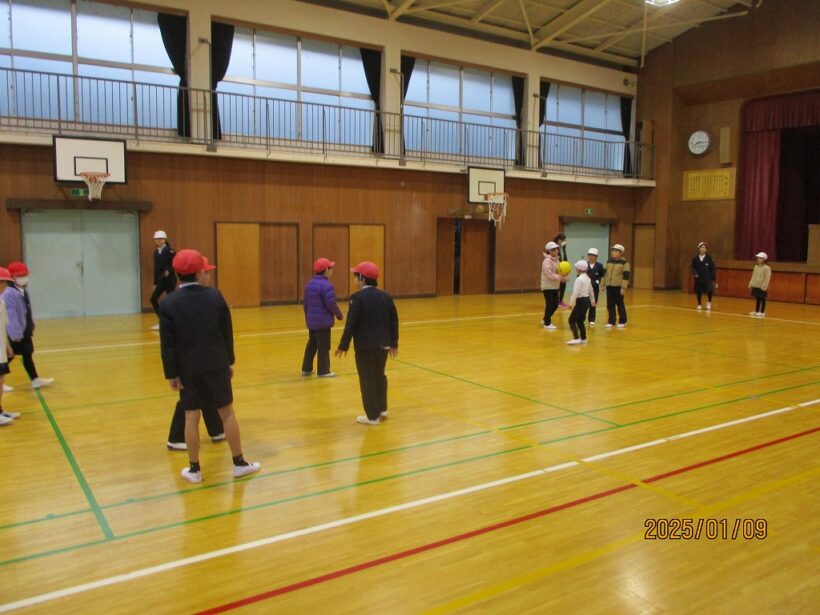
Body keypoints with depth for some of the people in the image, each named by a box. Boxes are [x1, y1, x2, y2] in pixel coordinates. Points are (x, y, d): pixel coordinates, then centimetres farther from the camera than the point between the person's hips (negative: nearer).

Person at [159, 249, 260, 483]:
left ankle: (194, 470, 17)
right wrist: (229, 361, 11)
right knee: (227, 412, 10)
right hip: (216, 365, 0)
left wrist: (171, 373, -1)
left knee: (191, 416, 8)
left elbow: (168, 344, -8)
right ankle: (239, 463, 18)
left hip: (188, 369, 0)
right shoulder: (215, 296, -6)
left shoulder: (169, 303, -8)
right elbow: (227, 332, 0)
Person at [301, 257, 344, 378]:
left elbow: (306, 304, 14)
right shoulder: (326, 285, -18)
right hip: (323, 322, -8)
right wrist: (339, 315, -3)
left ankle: (306, 369, 25)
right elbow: (331, 304, -20)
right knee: (323, 347, 1)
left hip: (311, 322, 8)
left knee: (311, 345, 18)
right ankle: (323, 371, 7)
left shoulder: (309, 284, 8)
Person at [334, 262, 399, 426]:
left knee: (367, 380, 3)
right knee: (379, 376, 22)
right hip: (383, 344, 7)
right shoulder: (386, 296, 6)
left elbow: (351, 324, -14)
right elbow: (394, 321, 10)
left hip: (365, 345, -6)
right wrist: (394, 343, 19)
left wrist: (344, 345, -6)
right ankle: (382, 409, 28)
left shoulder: (358, 297, -13)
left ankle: (373, 416, 9)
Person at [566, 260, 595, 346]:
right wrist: (592, 300, 37)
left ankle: (576, 338, -18)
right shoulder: (587, 278, 13)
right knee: (579, 320, 18)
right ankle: (583, 338, 21)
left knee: (572, 320, -8)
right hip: (587, 300, 9)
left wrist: (571, 302, -27)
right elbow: (591, 291, 24)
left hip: (581, 301, -9)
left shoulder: (579, 279, -16)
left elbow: (576, 292, -24)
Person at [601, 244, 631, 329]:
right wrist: (603, 284, 13)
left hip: (618, 287, -5)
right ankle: (611, 321, 16)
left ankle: (622, 322, 17)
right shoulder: (609, 261, 10)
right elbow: (605, 273, 17)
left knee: (620, 304, 4)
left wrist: (623, 288, -17)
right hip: (609, 286, 5)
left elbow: (626, 276, -12)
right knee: (610, 305, 6)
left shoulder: (624, 262, -8)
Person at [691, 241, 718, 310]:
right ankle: (699, 304, 28)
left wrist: (714, 280, -5)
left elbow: (712, 269, -3)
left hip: (707, 278, -1)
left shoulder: (709, 258, -5)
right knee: (698, 292, 7)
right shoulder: (695, 258, -3)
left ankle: (709, 302, 14)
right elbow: (693, 268, 5)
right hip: (698, 278, 2)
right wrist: (695, 273, -15)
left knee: (710, 290, -14)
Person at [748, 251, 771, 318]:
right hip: (755, 286, 7)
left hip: (762, 287, -7)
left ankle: (762, 312, 6)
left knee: (762, 299, 0)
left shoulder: (766, 268, -13)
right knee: (757, 298, 14)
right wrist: (751, 284, 14)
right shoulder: (756, 267, 11)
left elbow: (767, 278, -17)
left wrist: (764, 286, -21)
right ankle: (756, 311, 22)